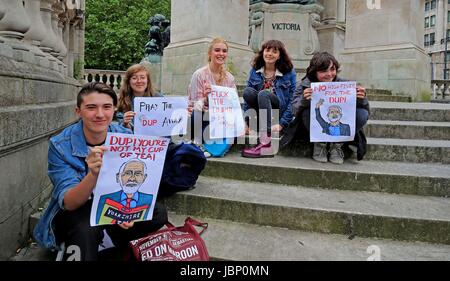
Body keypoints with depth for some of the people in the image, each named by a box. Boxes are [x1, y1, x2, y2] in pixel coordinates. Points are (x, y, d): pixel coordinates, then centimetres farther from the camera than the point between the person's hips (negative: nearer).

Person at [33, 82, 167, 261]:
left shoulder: (126, 138, -12)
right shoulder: (60, 146, -19)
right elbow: (68, 203, -24)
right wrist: (93, 174, -45)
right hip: (74, 211, -4)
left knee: (158, 213, -18)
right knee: (86, 228, -37)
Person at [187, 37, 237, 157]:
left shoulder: (229, 78, 5)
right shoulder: (199, 74, -10)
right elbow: (196, 107, -13)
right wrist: (205, 99, -36)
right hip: (201, 123, -4)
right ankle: (198, 144, -8)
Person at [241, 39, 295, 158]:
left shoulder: (289, 72, -2)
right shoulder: (255, 71, 6)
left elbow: (292, 100, -8)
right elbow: (247, 97, 3)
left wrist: (282, 124, -17)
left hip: (279, 112, -2)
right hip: (261, 114, 3)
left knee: (263, 94, -32)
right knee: (247, 91, -22)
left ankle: (266, 143, -42)